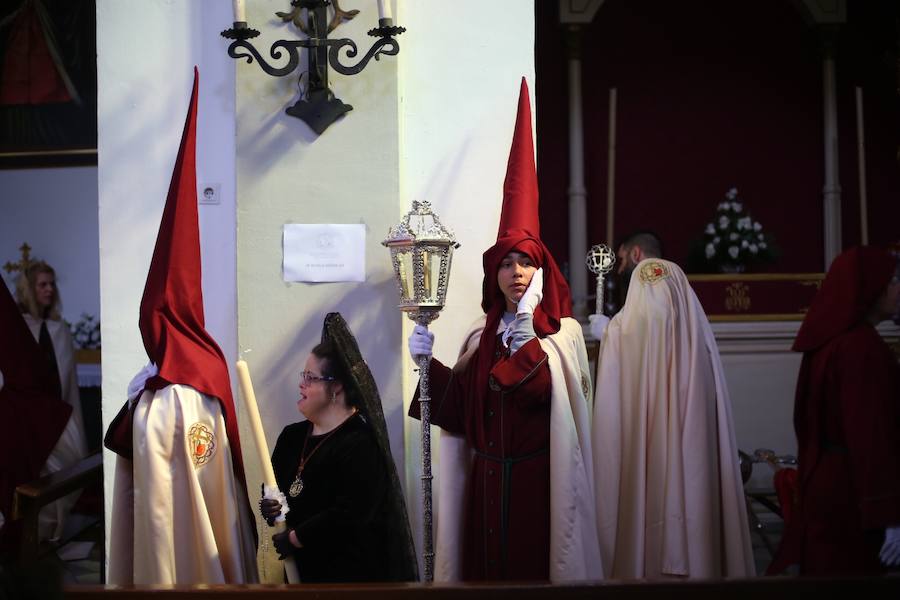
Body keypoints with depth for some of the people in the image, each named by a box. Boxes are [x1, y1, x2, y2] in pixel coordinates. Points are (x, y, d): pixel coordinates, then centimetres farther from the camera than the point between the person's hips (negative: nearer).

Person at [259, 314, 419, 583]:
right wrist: (269, 507, -8)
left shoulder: (360, 445, -17)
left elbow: (348, 515, -25)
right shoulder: (292, 436, 7)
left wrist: (292, 538, -17)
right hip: (299, 567, 7)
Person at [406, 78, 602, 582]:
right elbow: (459, 407, 3)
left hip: (537, 480, -4)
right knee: (485, 563, 8)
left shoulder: (563, 333, -3)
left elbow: (539, 392, -20)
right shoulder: (482, 336, 10)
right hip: (485, 478, 5)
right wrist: (430, 364, -7)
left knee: (532, 564, -1)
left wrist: (525, 329, -20)